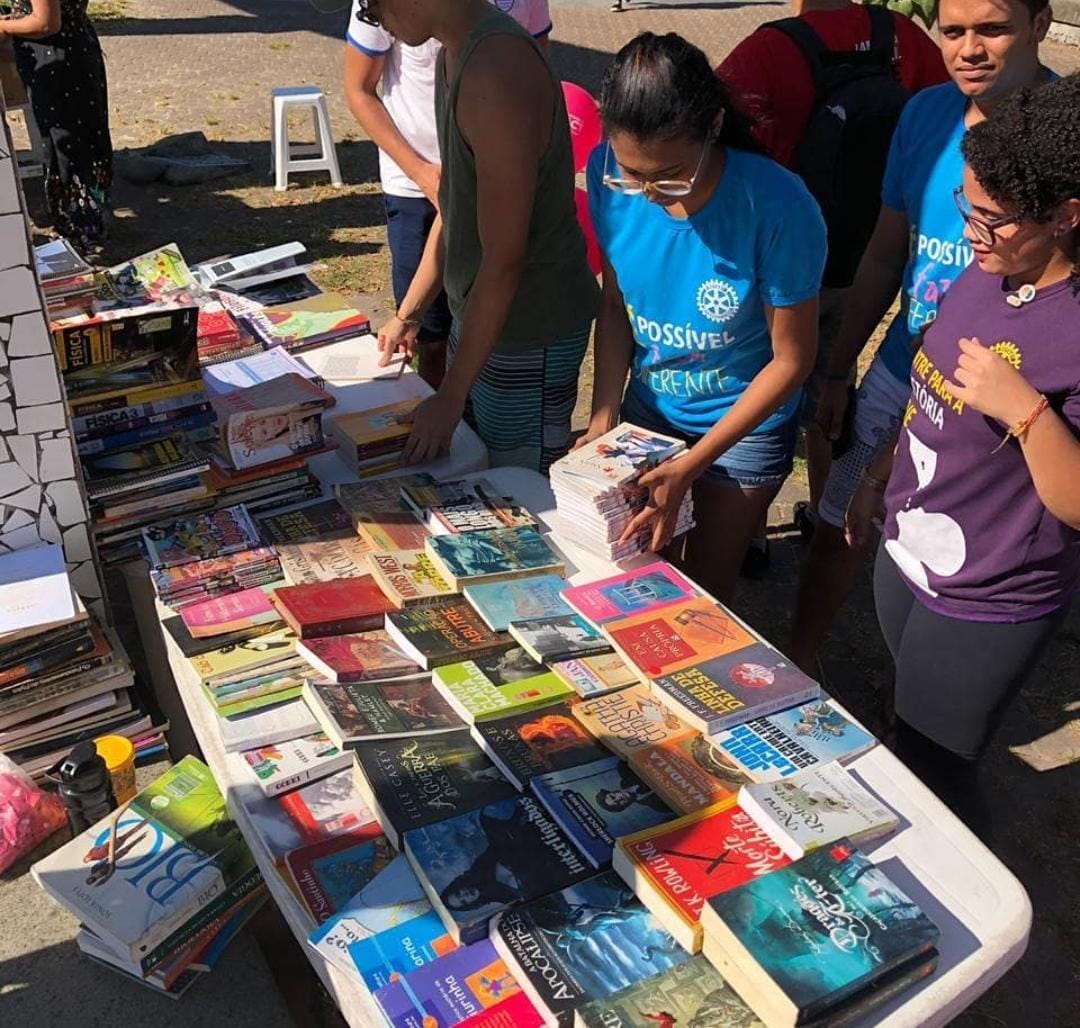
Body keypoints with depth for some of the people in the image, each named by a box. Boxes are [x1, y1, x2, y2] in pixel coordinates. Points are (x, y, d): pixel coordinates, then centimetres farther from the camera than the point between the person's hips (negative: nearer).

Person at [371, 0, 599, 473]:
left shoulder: (497, 73, -24)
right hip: (478, 319, 9)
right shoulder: (455, 55, 6)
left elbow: (503, 260, -24)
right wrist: (408, 313, 20)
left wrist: (450, 396, -20)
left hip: (531, 335, -9)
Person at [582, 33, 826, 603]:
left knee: (705, 584, 9)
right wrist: (602, 421, -14)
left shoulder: (777, 208, -30)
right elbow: (615, 303, -5)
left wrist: (692, 465, -23)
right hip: (649, 401, 4)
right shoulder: (610, 177, -19)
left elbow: (791, 359, -19)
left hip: (746, 418, -3)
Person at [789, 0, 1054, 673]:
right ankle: (800, 663, 37)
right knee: (840, 529, 15)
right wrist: (839, 370, 10)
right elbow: (886, 253, 7)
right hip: (901, 371, 5)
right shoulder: (928, 113, 0)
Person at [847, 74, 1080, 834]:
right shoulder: (987, 274, -2)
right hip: (908, 558, 7)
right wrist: (878, 479, 20)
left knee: (928, 778, 9)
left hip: (988, 605, -7)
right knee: (914, 744, 25)